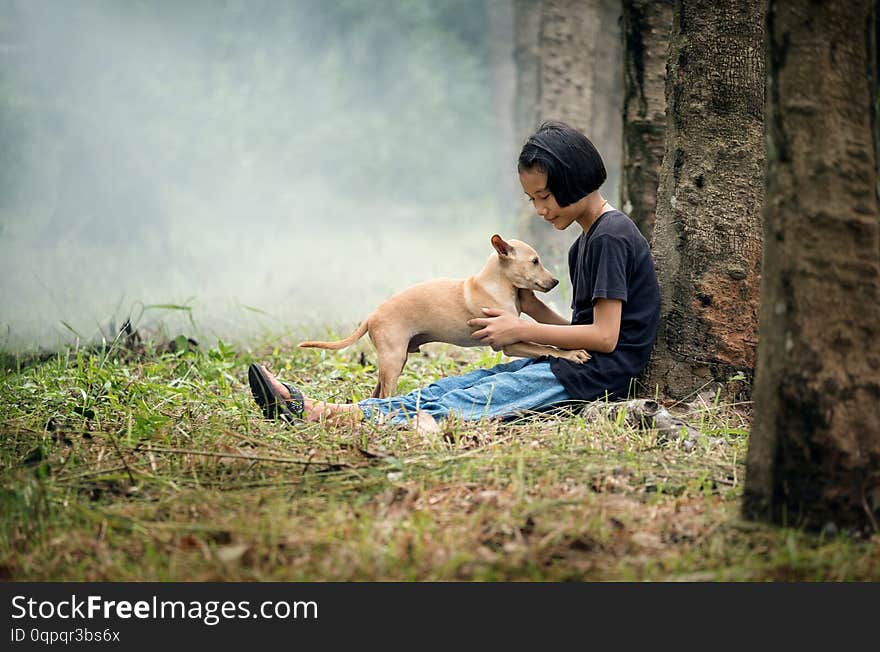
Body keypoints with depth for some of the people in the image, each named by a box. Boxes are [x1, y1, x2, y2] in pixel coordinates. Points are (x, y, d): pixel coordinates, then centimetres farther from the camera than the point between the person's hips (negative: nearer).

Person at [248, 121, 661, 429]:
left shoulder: (611, 237, -12)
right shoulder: (584, 243, 20)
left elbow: (604, 336, -18)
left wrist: (522, 331, -10)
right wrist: (532, 308, 3)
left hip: (598, 375, -8)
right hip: (570, 367, 9)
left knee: (473, 401, -21)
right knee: (455, 387, -5)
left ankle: (345, 417, -32)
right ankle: (314, 411, -15)